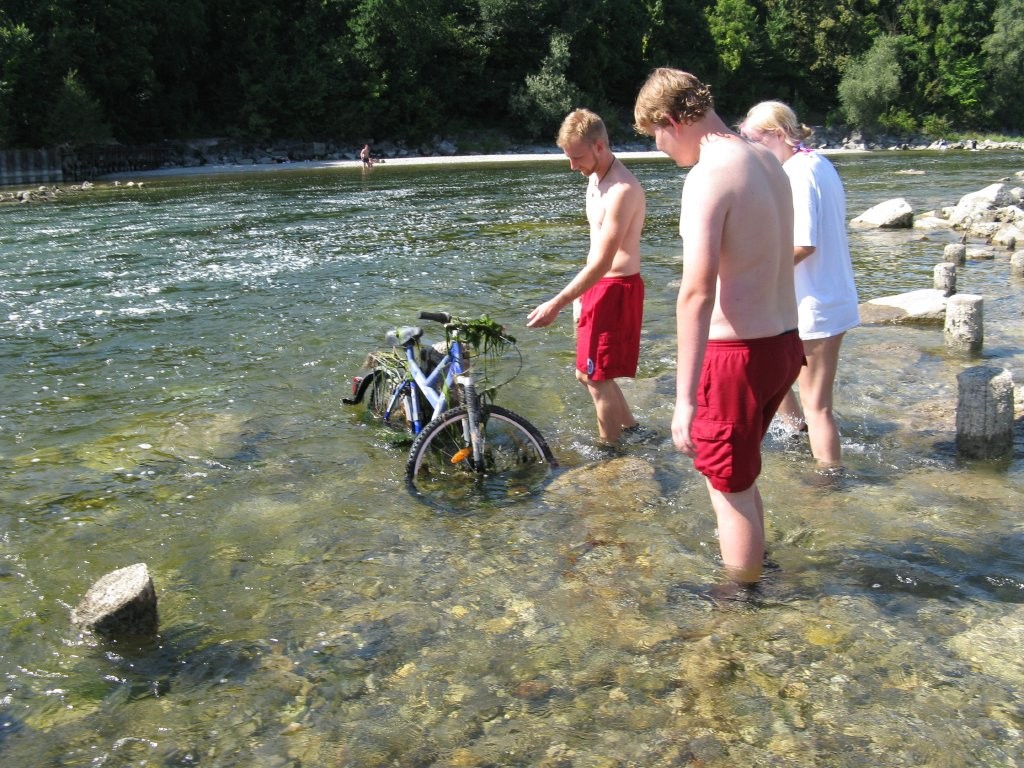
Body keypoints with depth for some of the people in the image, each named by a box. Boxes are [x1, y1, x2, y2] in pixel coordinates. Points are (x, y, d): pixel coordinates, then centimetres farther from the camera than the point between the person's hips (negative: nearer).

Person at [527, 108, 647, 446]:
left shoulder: (623, 190, -23)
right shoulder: (596, 178, 8)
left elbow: (602, 262, -26)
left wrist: (556, 304, -26)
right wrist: (582, 294, 18)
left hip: (616, 288, -10)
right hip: (597, 286, 10)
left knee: (597, 378, -1)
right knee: (588, 373, 18)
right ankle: (632, 430, 34)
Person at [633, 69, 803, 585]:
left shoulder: (709, 175, -19)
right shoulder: (768, 162, 10)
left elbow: (697, 292, -26)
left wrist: (684, 398, -26)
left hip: (738, 354, -9)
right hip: (784, 344, 9)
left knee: (729, 488, 9)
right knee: (739, 474, 27)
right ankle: (751, 566, 45)